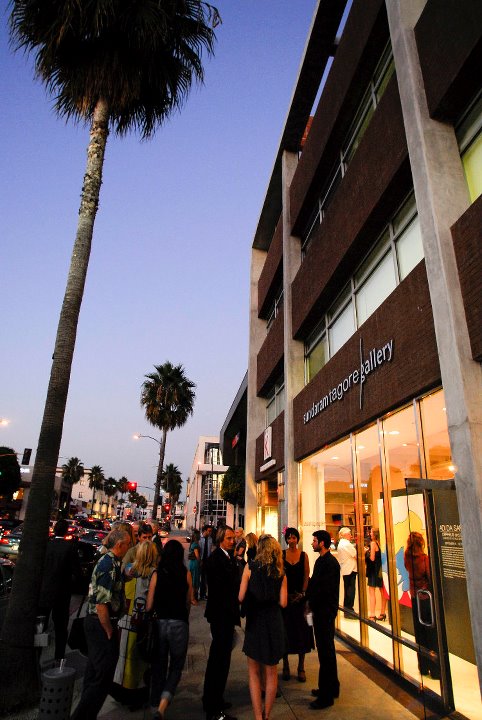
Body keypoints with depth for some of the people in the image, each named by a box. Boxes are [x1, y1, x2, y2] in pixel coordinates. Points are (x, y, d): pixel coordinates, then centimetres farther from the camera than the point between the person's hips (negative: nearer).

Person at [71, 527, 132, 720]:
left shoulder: (107, 561, 8)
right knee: (103, 676, 0)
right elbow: (101, 604, -26)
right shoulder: (110, 566, -24)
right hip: (101, 624, -11)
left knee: (94, 673, 22)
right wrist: (109, 631, -16)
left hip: (94, 623, 11)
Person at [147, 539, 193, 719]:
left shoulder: (157, 574, -6)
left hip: (159, 623, 1)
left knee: (159, 666, 22)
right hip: (179, 624, -1)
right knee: (176, 667, 16)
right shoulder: (186, 574, -6)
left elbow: (149, 604, -2)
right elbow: (188, 601, 3)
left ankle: (157, 704, 34)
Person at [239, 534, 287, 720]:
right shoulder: (281, 572, -5)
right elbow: (283, 602, -7)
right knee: (271, 672, 18)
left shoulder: (250, 567, -12)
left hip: (254, 623, -2)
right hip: (274, 623, 2)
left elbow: (241, 597, -12)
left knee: (254, 672, 13)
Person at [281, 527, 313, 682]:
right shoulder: (281, 554, -1)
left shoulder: (303, 555, 1)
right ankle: (285, 666, 21)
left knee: (301, 629, 5)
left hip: (299, 597, 1)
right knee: (286, 629, 6)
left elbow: (306, 576, 1)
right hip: (285, 596, -1)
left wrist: (302, 594, -8)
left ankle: (301, 667, 18)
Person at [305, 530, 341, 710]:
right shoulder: (321, 560, 9)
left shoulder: (330, 562, -20)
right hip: (320, 611, 9)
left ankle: (326, 696, 12)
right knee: (327, 650, 19)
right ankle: (332, 687, 34)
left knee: (326, 651, 1)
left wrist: (311, 603, -12)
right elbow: (314, 582, 13)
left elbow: (325, 589, -22)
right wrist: (309, 599, 3)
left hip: (325, 612, -9)